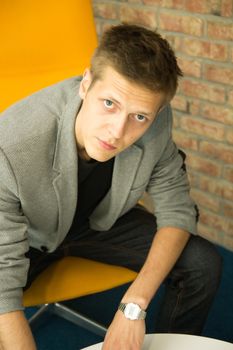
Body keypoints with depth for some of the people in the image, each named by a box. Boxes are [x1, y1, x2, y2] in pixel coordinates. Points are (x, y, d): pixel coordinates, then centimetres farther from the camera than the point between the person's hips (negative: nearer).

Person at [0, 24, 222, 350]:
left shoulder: (155, 122, -27)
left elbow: (177, 211, -16)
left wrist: (133, 306, -28)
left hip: (104, 220, 3)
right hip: (31, 236, -3)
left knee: (204, 265, -12)